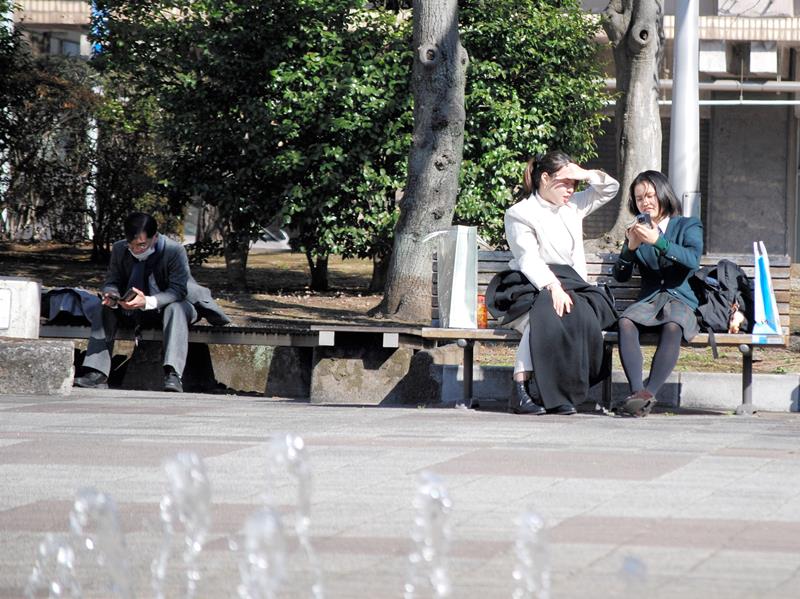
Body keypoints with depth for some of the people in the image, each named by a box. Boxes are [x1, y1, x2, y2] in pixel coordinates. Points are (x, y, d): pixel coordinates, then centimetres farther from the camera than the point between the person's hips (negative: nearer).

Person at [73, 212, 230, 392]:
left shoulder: (174, 251, -23)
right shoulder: (119, 249, -9)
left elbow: (178, 290, -27)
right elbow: (112, 281, -1)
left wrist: (148, 302, -44)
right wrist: (111, 295, -28)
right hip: (133, 310, 5)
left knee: (175, 309, -38)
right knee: (106, 310, -19)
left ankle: (172, 375, -53)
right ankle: (97, 374, -26)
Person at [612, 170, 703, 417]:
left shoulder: (688, 226, 12)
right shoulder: (637, 232, 22)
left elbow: (693, 260, -9)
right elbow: (620, 276, 13)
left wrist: (658, 241, -20)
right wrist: (630, 247, -5)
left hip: (681, 299, -3)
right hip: (648, 300, 3)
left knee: (672, 327, -37)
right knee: (626, 322, -32)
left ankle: (648, 394, -44)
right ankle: (637, 391, -43)